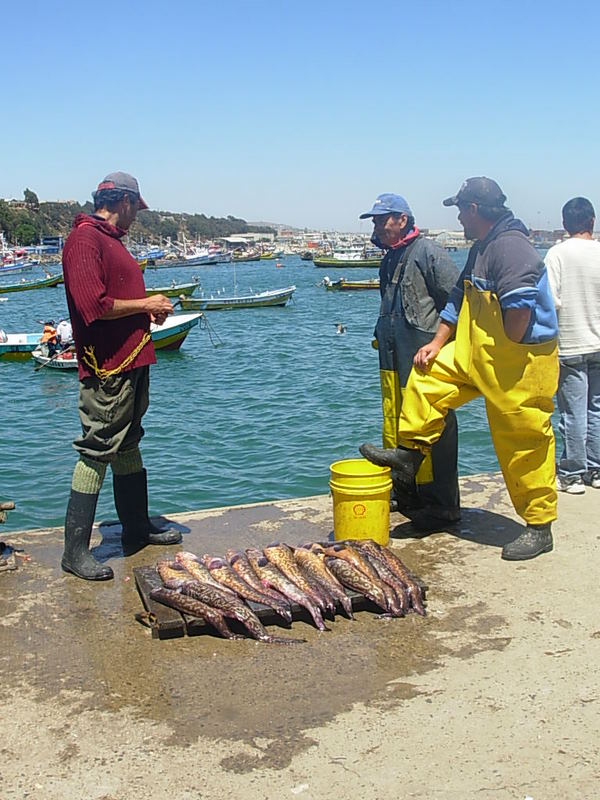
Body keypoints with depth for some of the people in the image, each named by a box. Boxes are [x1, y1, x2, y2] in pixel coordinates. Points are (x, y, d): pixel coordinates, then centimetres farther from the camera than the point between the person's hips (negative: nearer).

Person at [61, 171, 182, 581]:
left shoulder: (111, 239, 19)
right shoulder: (85, 239, -13)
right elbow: (93, 306, -23)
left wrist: (150, 308, 8)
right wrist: (146, 305, -12)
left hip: (131, 363, 10)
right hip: (107, 367, -10)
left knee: (128, 447, 18)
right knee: (96, 453, -6)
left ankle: (138, 529, 30)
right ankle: (75, 550, 2)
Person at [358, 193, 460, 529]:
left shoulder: (429, 253, -10)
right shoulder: (390, 260, 18)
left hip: (424, 361, -9)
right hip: (393, 361, 9)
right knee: (395, 428, 13)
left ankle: (442, 505, 3)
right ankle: (405, 495, 26)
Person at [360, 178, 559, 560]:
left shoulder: (511, 247, -20)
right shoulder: (480, 249, 13)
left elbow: (520, 307, -28)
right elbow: (458, 301, 19)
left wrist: (506, 354, -16)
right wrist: (437, 344, 13)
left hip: (520, 365, -10)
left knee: (524, 444, -1)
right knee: (428, 376, 9)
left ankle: (539, 528, 11)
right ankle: (410, 452, 20)